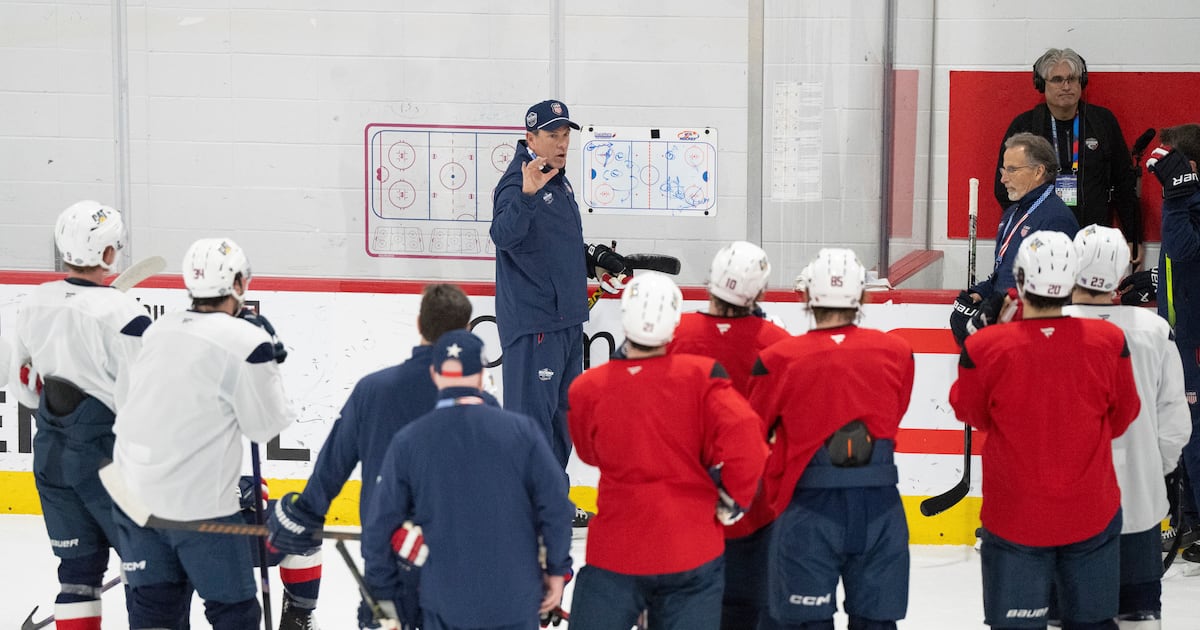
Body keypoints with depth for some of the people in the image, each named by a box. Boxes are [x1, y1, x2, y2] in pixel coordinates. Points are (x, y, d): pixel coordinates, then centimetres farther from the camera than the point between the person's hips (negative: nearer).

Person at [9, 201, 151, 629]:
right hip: (106, 454, -7)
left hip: (51, 451, 7)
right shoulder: (120, 314, -19)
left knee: (79, 562, 13)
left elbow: (23, 382, 12)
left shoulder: (34, 304, 2)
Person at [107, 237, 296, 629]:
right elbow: (266, 425, -7)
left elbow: (123, 398, 14)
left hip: (133, 492, 6)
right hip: (199, 502, -6)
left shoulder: (156, 331, 7)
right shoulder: (246, 342, -14)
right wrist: (269, 363, 4)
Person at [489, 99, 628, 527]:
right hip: (532, 320, -10)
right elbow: (503, 235, -34)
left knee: (561, 411, 18)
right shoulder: (517, 183, -16)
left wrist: (595, 259, 15)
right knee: (532, 411, -7)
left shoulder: (560, 182, 14)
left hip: (566, 317, 10)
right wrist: (526, 196, -48)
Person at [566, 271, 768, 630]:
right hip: (692, 553, 0)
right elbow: (745, 439, -19)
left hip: (616, 551, 0)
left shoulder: (586, 390, -8)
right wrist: (732, 500, -4)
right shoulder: (701, 376, -11)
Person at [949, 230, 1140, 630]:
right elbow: (1122, 417, 3)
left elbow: (970, 412, 1)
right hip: (1092, 517, 2)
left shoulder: (985, 349, -18)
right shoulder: (1108, 342, -11)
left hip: (1015, 518, -2)